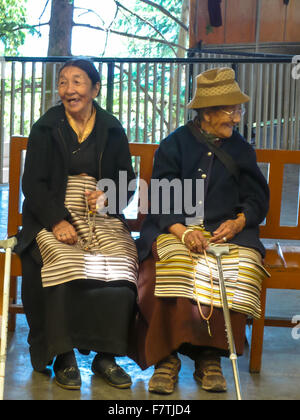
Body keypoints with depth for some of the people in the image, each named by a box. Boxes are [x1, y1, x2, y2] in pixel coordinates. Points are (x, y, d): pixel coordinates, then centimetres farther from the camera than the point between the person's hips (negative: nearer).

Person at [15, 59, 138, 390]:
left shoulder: (112, 131, 13)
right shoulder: (45, 129, 8)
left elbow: (127, 183, 15)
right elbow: (33, 183, 1)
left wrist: (108, 196, -9)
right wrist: (57, 221, -15)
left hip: (103, 218, 2)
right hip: (54, 217, -1)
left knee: (120, 267, -28)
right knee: (64, 263, -33)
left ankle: (106, 356, -15)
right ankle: (64, 357, -21)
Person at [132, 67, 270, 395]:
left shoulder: (240, 149, 14)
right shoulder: (175, 144, 5)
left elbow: (257, 198, 11)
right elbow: (162, 198, -2)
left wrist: (238, 222, -12)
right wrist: (182, 231, -21)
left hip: (227, 229, 2)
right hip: (175, 228, -2)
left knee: (243, 265, -31)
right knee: (172, 263, -35)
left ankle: (210, 356, -19)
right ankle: (166, 357, -24)